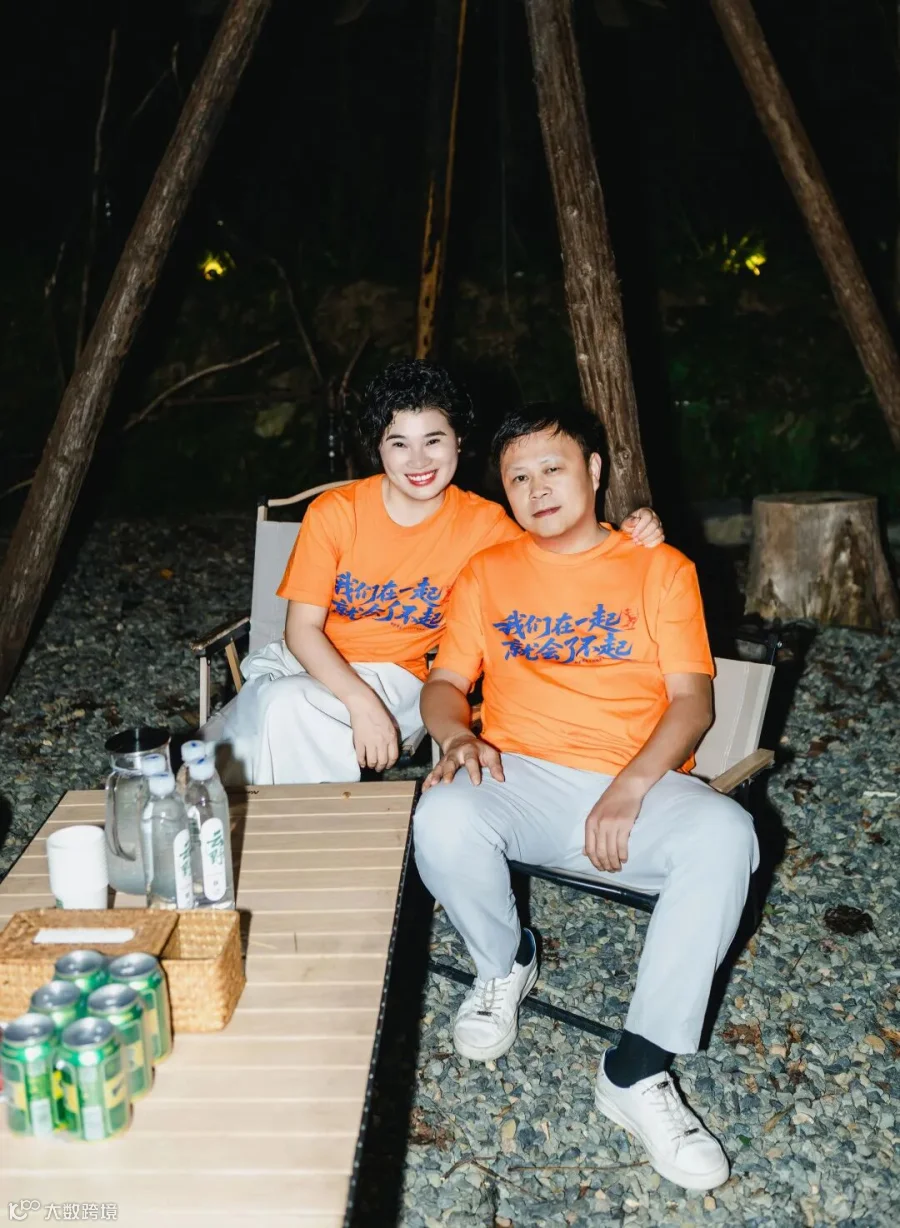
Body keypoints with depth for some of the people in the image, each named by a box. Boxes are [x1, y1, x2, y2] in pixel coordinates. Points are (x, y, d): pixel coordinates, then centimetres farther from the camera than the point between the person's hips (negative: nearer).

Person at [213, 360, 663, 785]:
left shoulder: (483, 524, -4)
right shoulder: (334, 512, -7)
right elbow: (302, 628, -8)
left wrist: (627, 538, -16)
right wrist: (361, 703, -23)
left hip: (393, 676, -1)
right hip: (310, 661, 1)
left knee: (289, 706, -31)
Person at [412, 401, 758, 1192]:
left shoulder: (660, 569, 9)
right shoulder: (487, 573, 15)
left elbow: (693, 699, 0)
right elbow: (444, 685, 12)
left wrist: (629, 788, -17)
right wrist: (457, 735, -13)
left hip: (643, 784, -1)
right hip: (523, 779, 1)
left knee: (724, 836, -33)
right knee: (443, 820, -32)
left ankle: (637, 1070, -21)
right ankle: (505, 964, 2)